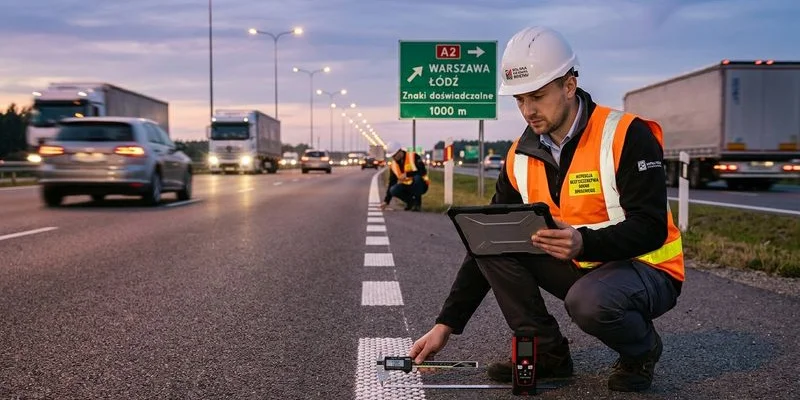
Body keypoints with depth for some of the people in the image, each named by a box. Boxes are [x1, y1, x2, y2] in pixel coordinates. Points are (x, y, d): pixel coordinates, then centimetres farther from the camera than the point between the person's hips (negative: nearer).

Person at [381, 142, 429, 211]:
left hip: (421, 186, -4)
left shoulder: (413, 157, -14)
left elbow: (423, 171, -25)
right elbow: (391, 183, 4)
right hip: (407, 187, 4)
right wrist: (386, 201, -1)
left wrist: (407, 174, -33)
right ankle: (411, 201, 3)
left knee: (417, 177, -37)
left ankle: (417, 202, -15)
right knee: (393, 190, -23)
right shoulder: (393, 165, 2)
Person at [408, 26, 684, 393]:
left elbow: (651, 229, -22)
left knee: (590, 303, -38)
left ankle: (642, 351, -1)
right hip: (578, 268, 6)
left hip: (647, 270, -5)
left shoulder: (627, 135, -19)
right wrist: (447, 323, -5)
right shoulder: (521, 157, -3)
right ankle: (547, 353, -2)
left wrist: (584, 243, -42)